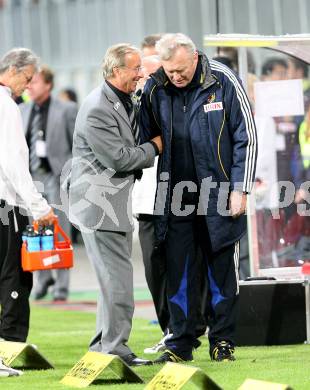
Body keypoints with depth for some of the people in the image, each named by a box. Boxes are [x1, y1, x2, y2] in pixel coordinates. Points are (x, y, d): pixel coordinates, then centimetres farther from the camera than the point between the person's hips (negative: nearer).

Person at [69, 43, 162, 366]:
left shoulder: (124, 102, 13)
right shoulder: (97, 109, -19)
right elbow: (119, 158, -20)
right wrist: (154, 148, -6)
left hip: (117, 203, 10)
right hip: (100, 204, -10)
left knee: (115, 279, 15)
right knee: (117, 279, -9)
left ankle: (104, 347, 23)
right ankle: (114, 349, -5)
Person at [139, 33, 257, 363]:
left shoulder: (223, 82, -8)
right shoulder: (154, 89, -1)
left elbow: (246, 136, -4)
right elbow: (145, 139, 9)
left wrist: (240, 188, -8)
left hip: (218, 194, -2)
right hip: (175, 195, 2)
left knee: (222, 267, 5)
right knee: (177, 270, 2)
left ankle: (222, 340, 14)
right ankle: (180, 344, 8)